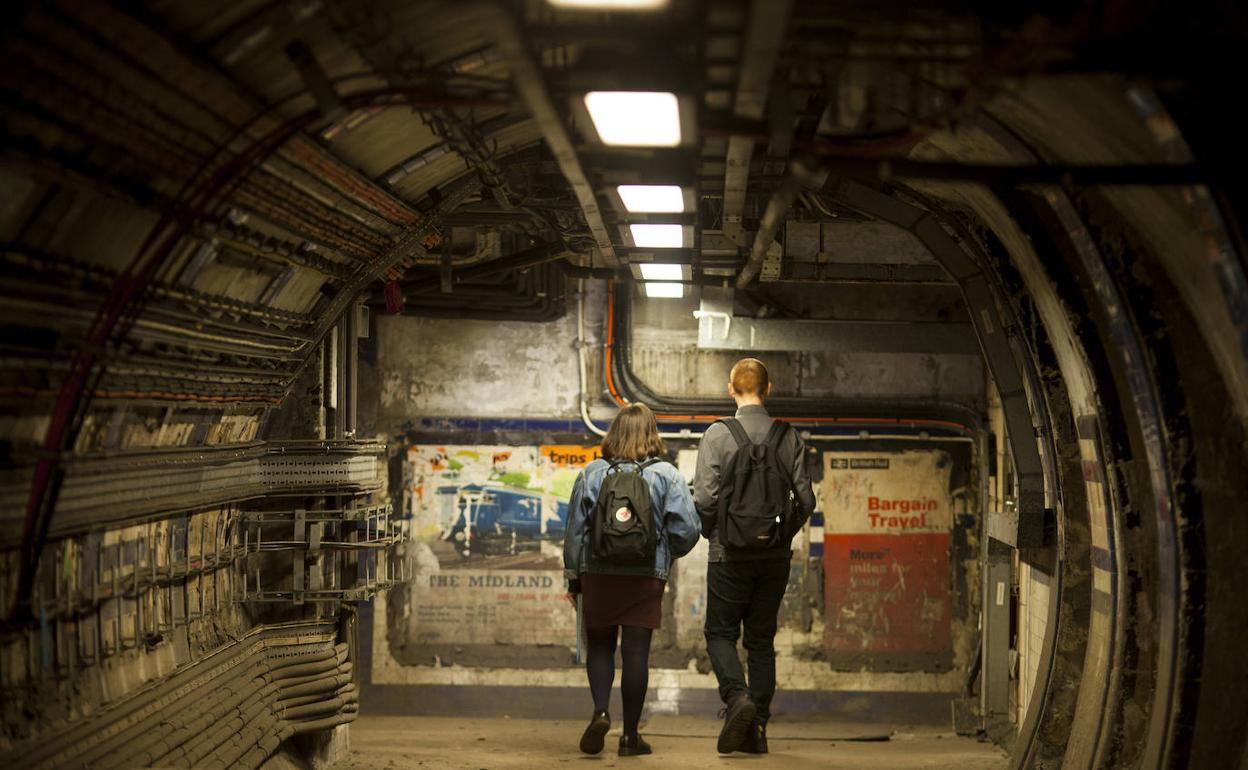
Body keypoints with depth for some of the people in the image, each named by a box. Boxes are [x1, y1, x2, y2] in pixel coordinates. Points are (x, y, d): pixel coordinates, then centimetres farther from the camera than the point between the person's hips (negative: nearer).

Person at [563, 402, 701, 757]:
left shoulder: (592, 473, 1)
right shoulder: (666, 475, -3)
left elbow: (575, 531, 3)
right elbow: (687, 529, -8)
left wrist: (573, 579, 12)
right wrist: (669, 553, 14)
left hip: (597, 575, 1)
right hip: (647, 578, -1)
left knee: (599, 647, 14)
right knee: (636, 652, 4)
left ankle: (600, 711, -7)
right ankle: (630, 735, 8)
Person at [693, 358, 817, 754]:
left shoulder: (717, 435, -7)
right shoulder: (789, 437, 2)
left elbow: (705, 497, -12)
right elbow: (805, 499, 0)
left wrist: (711, 532, 7)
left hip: (730, 554, -3)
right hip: (775, 557, 3)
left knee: (720, 633, 7)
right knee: (762, 639, 11)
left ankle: (737, 696, -18)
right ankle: (757, 728, 10)